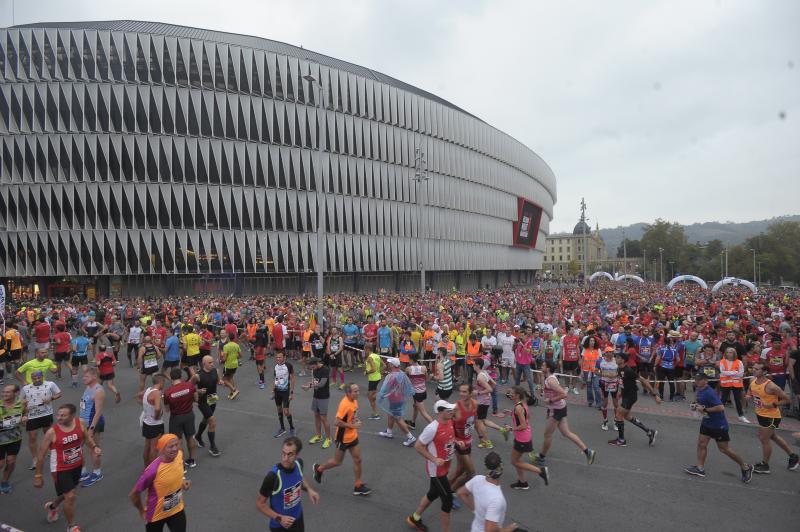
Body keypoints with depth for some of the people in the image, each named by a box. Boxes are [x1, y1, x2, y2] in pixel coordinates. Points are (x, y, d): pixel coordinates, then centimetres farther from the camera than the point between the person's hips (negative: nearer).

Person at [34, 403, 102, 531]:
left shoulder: (80, 424, -13)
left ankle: (52, 506, 57)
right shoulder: (52, 432, -23)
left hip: (77, 466, 5)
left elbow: (87, 438, 6)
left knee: (69, 493, 23)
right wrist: (38, 475, -5)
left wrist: (94, 447, -14)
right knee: (70, 496, -6)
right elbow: (41, 455, -11)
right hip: (61, 469, -5)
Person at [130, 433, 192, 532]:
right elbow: (133, 494, -19)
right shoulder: (153, 470, -34)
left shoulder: (179, 455, -17)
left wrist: (182, 480, -6)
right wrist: (142, 511, -7)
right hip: (156, 514, -4)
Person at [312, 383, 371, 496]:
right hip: (343, 438, -7)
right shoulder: (344, 404, -29)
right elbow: (337, 422, -29)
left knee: (357, 460, 8)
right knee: (337, 462, 11)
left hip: (353, 436, 7)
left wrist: (356, 421, 0)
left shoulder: (354, 400, -2)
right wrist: (353, 426, -24)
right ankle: (319, 468, 36)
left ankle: (358, 486, 20)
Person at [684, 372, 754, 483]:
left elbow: (721, 407, -33)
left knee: (724, 449, 3)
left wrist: (704, 409, -27)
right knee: (701, 443, 3)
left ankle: (745, 467, 24)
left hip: (719, 425, -8)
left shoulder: (709, 393, -26)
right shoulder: (699, 390, 1)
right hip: (707, 423, 8)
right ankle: (700, 468, 8)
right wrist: (695, 405, 0)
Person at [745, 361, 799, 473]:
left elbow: (786, 399, -17)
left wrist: (773, 405, -26)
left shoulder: (770, 386, -26)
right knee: (773, 436, 24)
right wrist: (749, 396, -8)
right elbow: (750, 393, 14)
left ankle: (764, 465, 18)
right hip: (760, 414, 8)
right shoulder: (753, 382, -4)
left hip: (771, 416, -8)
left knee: (764, 439, 2)